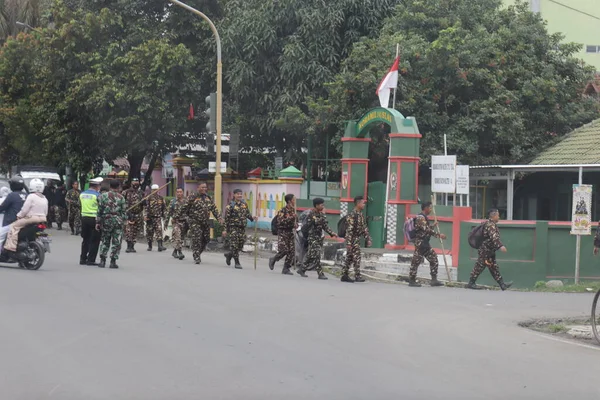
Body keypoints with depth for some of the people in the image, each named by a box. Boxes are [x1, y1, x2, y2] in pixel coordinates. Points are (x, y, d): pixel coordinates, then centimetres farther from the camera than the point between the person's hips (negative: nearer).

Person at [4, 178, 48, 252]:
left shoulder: (31, 196, -10)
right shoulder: (44, 198, 13)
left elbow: (25, 210, -14)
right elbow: (45, 212, 17)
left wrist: (18, 216, 0)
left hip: (31, 218, -8)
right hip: (42, 219, 8)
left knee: (14, 227, -4)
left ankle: (11, 246, -17)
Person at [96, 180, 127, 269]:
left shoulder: (103, 196, 0)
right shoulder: (121, 198, -2)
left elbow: (99, 210, 0)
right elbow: (124, 212, -1)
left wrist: (98, 222, 4)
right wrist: (122, 221, 9)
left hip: (106, 221, 2)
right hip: (118, 221, -2)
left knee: (105, 241, 12)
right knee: (116, 242, 4)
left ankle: (102, 261, 8)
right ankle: (113, 261, 1)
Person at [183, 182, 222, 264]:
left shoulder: (208, 198, 12)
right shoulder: (193, 197, -6)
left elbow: (214, 208, 15)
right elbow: (186, 207, -4)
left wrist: (219, 217, 6)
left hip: (205, 222, 6)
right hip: (195, 222, -6)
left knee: (206, 239, 8)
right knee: (196, 239, -11)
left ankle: (198, 252, 27)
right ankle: (196, 257, -6)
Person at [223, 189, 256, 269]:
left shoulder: (244, 204, 9)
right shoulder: (230, 206, -6)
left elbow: (248, 214, 16)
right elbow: (226, 218, -6)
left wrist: (253, 218, -6)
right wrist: (225, 230, -8)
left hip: (242, 227, 6)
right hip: (234, 227, -6)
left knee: (240, 246, 7)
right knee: (234, 245, -7)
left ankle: (229, 254, 33)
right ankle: (237, 263, 0)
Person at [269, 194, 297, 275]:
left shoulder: (293, 210, 10)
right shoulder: (283, 211, -11)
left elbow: (295, 220, 28)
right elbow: (280, 221, -24)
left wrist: (296, 224, 7)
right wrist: (290, 218, -28)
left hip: (290, 232, 7)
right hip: (283, 232, -7)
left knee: (292, 251, -2)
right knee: (284, 250, -14)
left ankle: (286, 269, 5)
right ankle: (273, 260, 13)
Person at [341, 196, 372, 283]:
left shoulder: (361, 215, 12)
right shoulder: (352, 215, -16)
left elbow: (364, 228, 18)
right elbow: (349, 230, -19)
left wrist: (368, 239, 12)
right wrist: (348, 243, -22)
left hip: (357, 240, 9)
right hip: (353, 240, -9)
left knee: (349, 258, 11)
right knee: (357, 257, -10)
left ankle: (345, 275, 15)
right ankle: (357, 276, -8)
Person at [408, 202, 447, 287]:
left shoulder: (424, 217, 18)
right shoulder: (420, 218, -15)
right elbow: (426, 230, -23)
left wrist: (433, 226, 17)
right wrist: (439, 235, -22)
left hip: (425, 243, 11)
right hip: (420, 243, -11)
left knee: (434, 258, 9)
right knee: (416, 261, -5)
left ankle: (434, 279, 11)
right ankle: (411, 280, 2)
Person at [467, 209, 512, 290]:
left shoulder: (492, 224, 15)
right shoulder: (490, 225, -18)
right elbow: (494, 237, -32)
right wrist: (501, 246, -41)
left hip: (490, 251, 11)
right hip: (485, 251, -11)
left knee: (494, 268, 8)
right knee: (479, 266, -3)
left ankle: (502, 285, 7)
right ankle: (471, 283, 5)